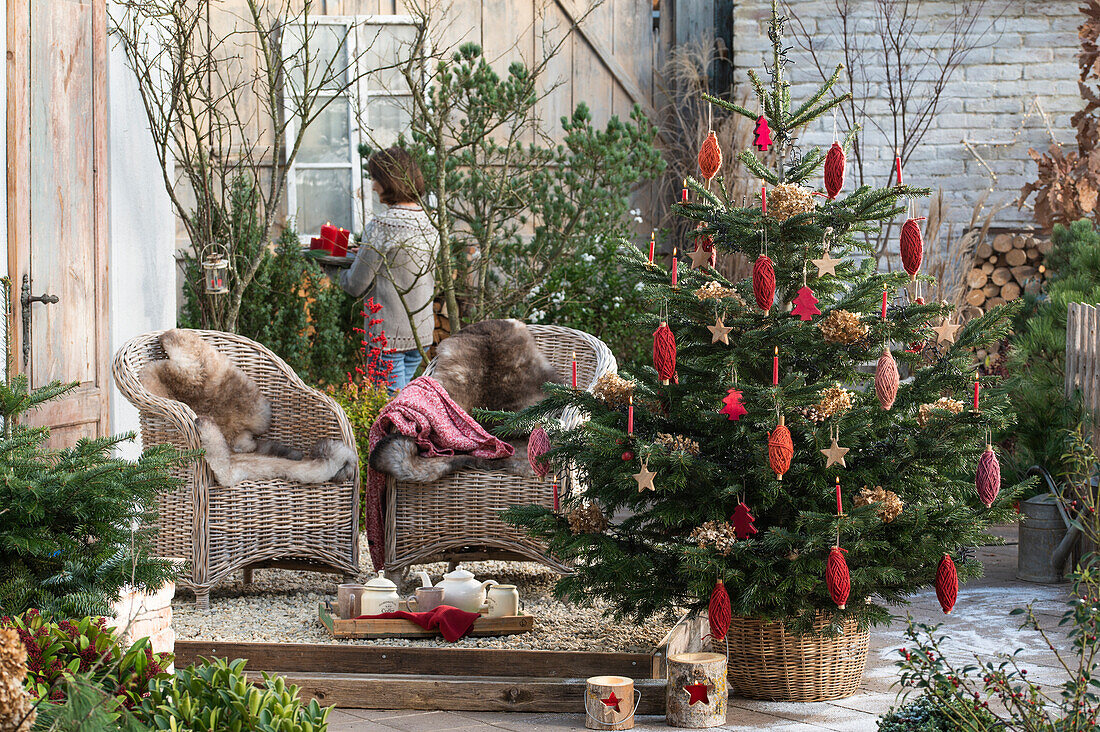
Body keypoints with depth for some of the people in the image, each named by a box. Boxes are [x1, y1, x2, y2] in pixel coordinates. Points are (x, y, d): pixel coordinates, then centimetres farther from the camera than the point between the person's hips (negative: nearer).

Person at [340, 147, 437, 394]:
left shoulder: (381, 226, -16)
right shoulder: (428, 224, 6)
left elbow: (357, 286, -12)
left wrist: (338, 274, 11)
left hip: (389, 335, -7)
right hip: (422, 331, 7)